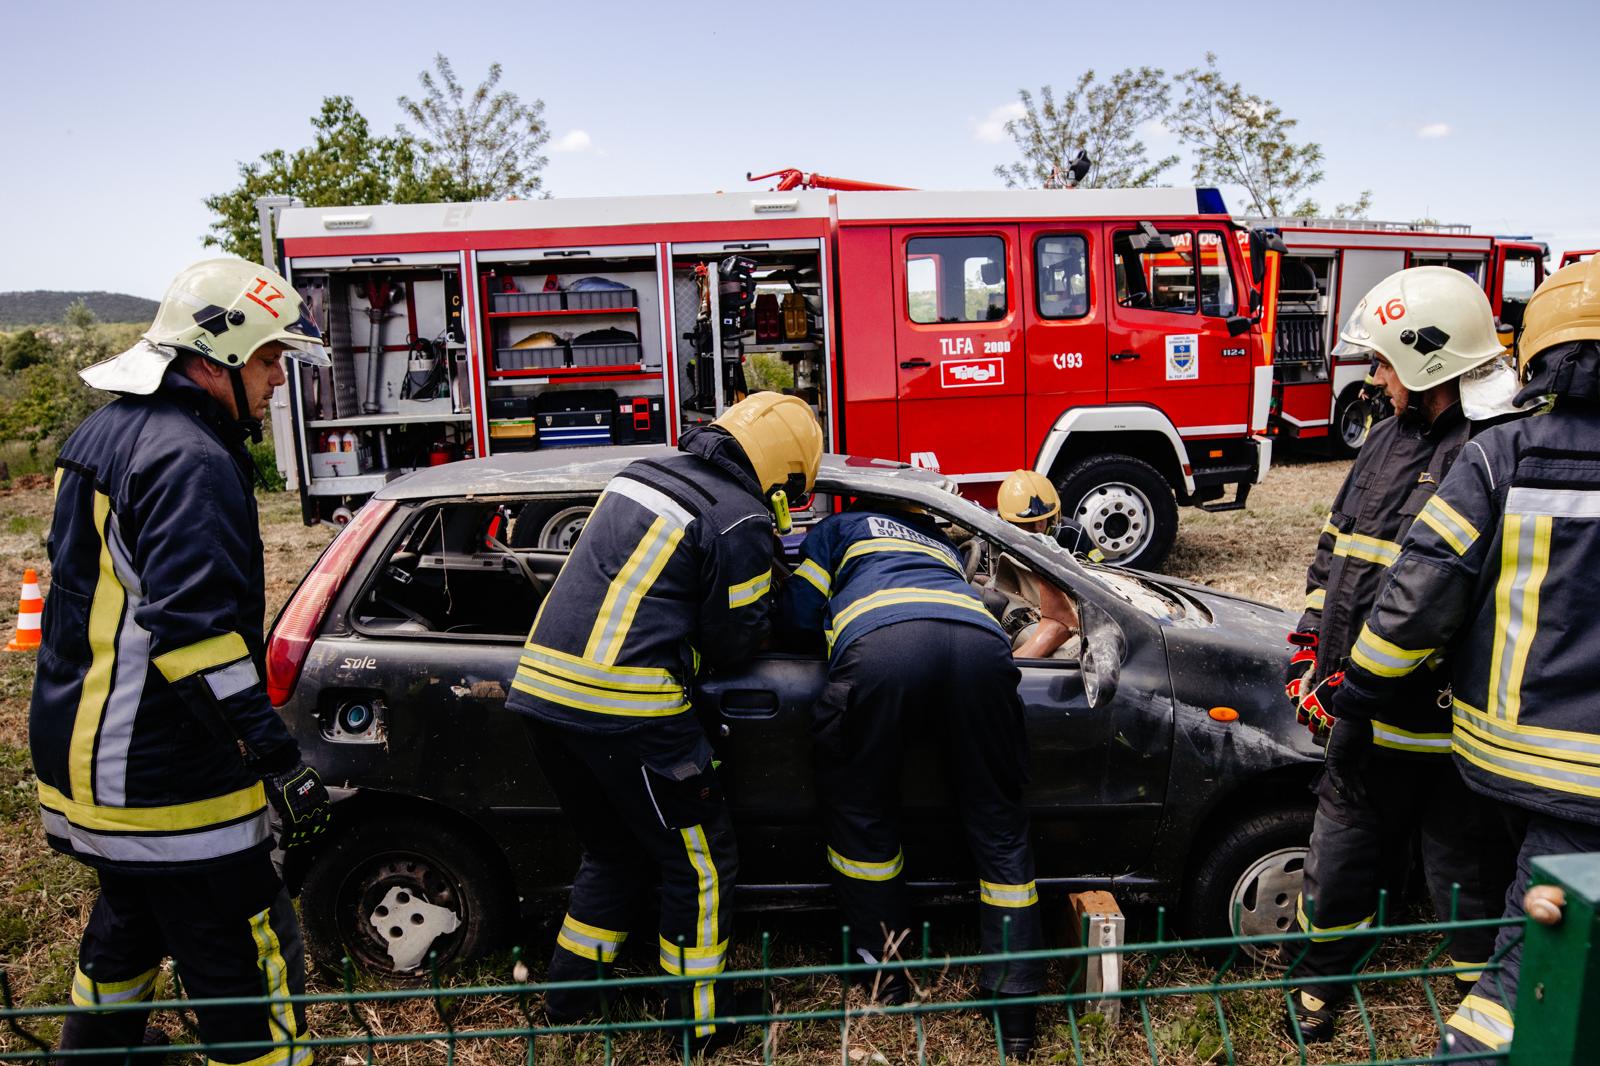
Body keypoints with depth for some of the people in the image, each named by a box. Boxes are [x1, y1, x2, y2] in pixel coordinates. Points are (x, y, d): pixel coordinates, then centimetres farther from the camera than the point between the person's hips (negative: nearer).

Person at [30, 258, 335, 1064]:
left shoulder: (103, 434, 14)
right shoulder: (192, 461, -19)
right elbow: (194, 627, -29)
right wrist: (279, 759, -28)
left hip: (82, 752, 11)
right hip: (163, 782, -10)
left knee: (126, 930, 28)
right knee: (246, 969, -3)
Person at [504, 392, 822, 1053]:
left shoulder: (641, 473, 15)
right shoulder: (741, 519, -9)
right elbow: (734, 639, -4)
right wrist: (769, 602, 16)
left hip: (542, 683, 8)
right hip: (623, 707, -8)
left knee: (612, 851, 26)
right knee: (701, 862, 10)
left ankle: (568, 1000, 34)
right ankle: (699, 1025, 23)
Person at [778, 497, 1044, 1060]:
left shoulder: (842, 526, 35)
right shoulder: (943, 544, 45)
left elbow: (797, 617, 26)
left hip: (878, 643, -3)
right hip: (980, 639, 4)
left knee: (860, 811, 18)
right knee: (998, 825, 15)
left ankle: (887, 966, 28)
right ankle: (1017, 1004, 17)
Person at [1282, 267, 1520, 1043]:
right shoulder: (1390, 439, 9)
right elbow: (1334, 548, 16)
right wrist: (1308, 653, 10)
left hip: (1451, 728, -7)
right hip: (1364, 717, 8)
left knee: (1469, 879, 12)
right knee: (1339, 859, 21)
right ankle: (1320, 983, 42)